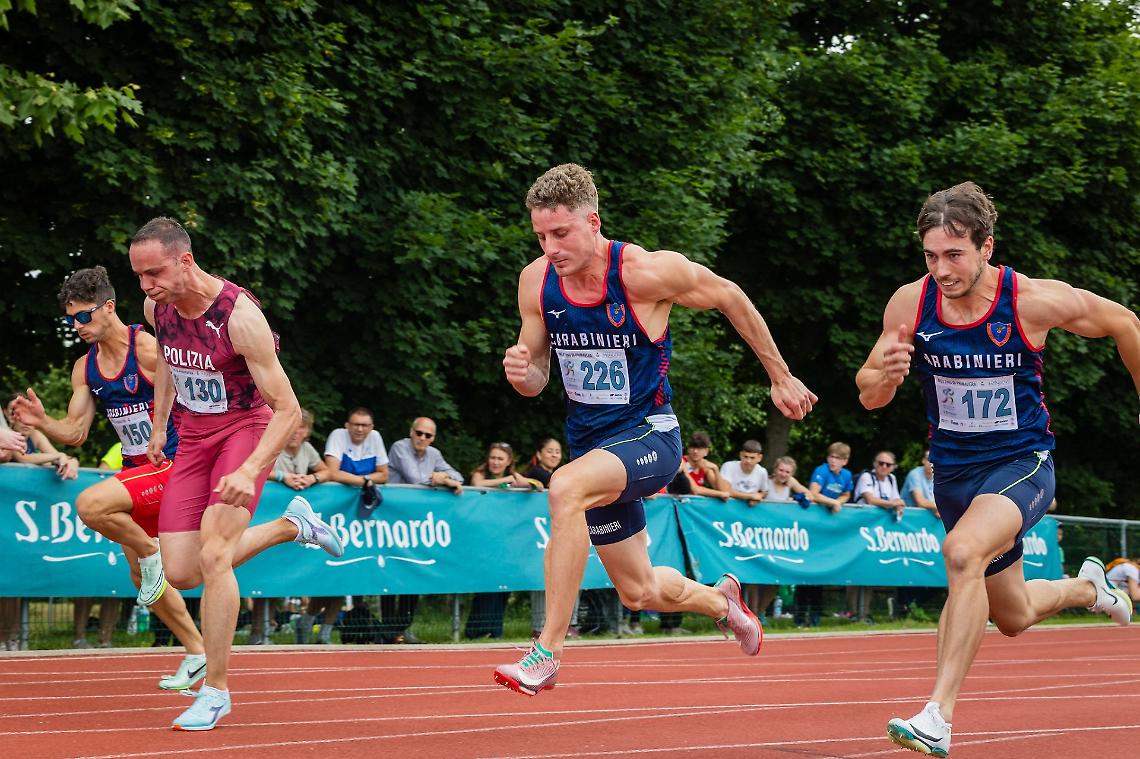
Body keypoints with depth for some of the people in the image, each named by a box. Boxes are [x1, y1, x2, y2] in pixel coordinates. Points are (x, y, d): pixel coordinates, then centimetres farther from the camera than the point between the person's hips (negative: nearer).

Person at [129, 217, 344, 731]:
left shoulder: (239, 316, -27)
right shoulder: (156, 307, -7)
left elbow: (288, 409, -24)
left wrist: (249, 471, -37)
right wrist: (159, 427, 19)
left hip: (246, 429, -6)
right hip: (193, 437, 6)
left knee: (212, 554, -23)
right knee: (180, 574, 0)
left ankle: (216, 690, -11)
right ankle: (292, 525, 24)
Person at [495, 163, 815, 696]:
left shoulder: (648, 272, -20)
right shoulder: (536, 281, -6)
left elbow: (729, 297, -2)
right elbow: (537, 379, 6)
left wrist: (781, 380, 7)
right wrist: (521, 373, -20)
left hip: (648, 436, -6)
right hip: (590, 444, 6)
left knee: (566, 488, -36)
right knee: (639, 592, 17)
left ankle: (547, 653, -33)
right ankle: (720, 601, 52)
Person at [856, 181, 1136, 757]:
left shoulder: (1036, 301, -19)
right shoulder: (909, 304, -13)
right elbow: (869, 397, -3)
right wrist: (884, 374, -28)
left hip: (1022, 462, -4)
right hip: (953, 469, 4)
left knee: (963, 551, -35)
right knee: (1014, 616, 20)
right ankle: (1085, 587, 54)